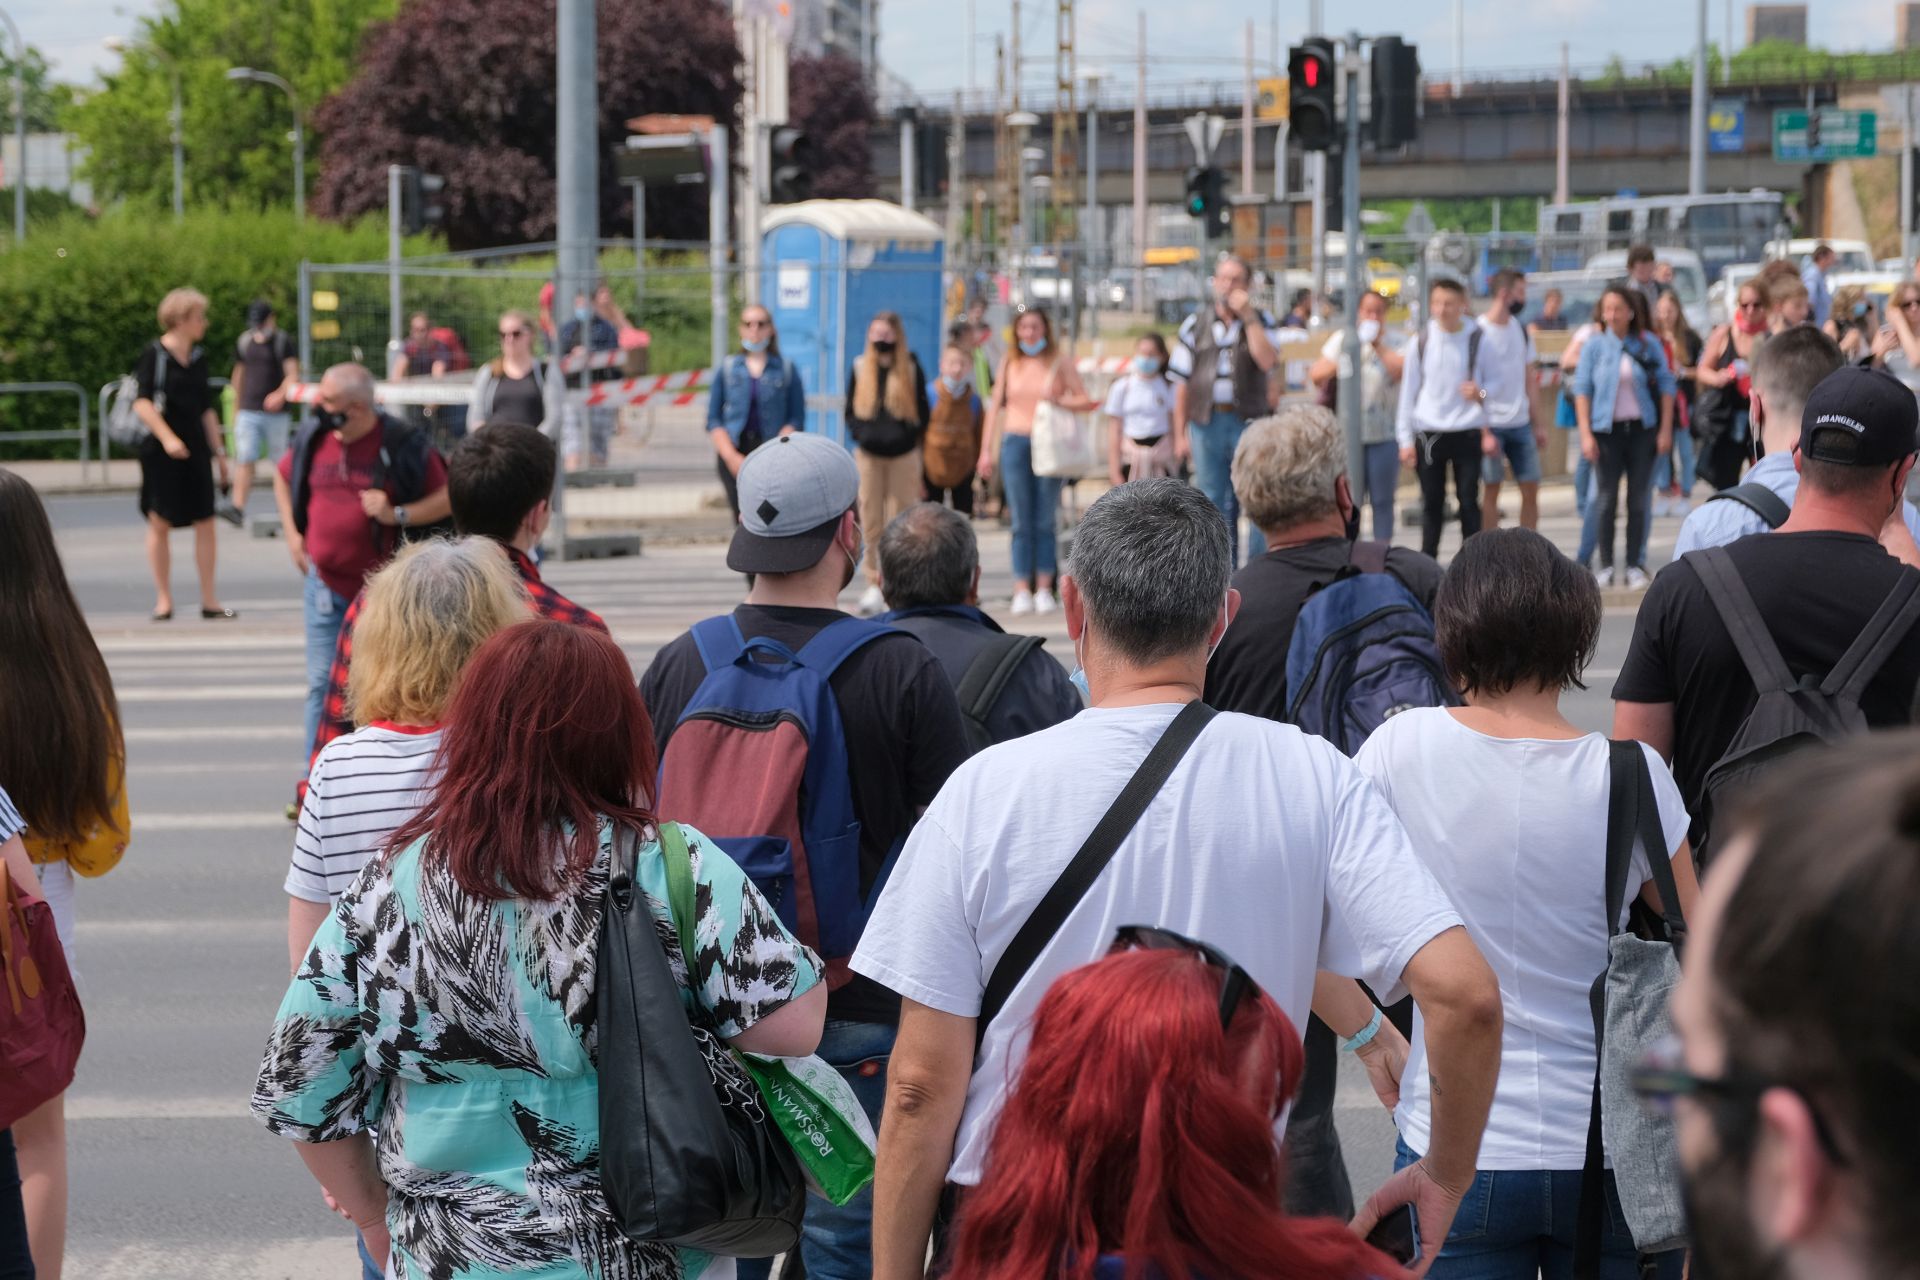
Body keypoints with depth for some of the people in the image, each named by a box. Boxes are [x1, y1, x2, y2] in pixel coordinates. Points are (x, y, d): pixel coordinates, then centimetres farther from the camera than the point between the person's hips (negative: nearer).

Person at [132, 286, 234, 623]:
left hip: (195, 448, 5)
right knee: (160, 523, 1)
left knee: (205, 522, 1)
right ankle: (163, 599, 8)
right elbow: (142, 402, -14)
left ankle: (209, 599, 6)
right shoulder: (153, 354, -7)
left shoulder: (197, 358, 12)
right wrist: (167, 438, -23)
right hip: (161, 451, -5)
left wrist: (218, 450, 16)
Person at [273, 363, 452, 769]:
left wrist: (396, 514, -20)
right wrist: (292, 533, 11)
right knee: (322, 682, 2)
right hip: (325, 581, 3)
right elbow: (283, 477, 21)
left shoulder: (402, 445, -11)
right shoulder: (313, 438, 1)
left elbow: (447, 498, -7)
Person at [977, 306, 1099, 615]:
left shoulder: (1060, 363, 5)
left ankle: (1044, 589, 3)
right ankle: (1022, 590, 0)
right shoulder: (1009, 364, 9)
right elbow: (996, 405, 13)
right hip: (1015, 442, 1)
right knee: (1021, 522, -1)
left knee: (1045, 521, 0)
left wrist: (1059, 400, -16)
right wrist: (987, 449, 8)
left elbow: (1085, 401, 4)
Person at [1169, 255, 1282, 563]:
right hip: (1206, 421, 2)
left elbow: (1267, 361, -14)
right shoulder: (1195, 324, 9)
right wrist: (1181, 433, 5)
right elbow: (1182, 382, 9)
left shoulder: (1262, 322, 5)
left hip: (1248, 420, -2)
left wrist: (1248, 317, -13)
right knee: (1215, 506, 6)